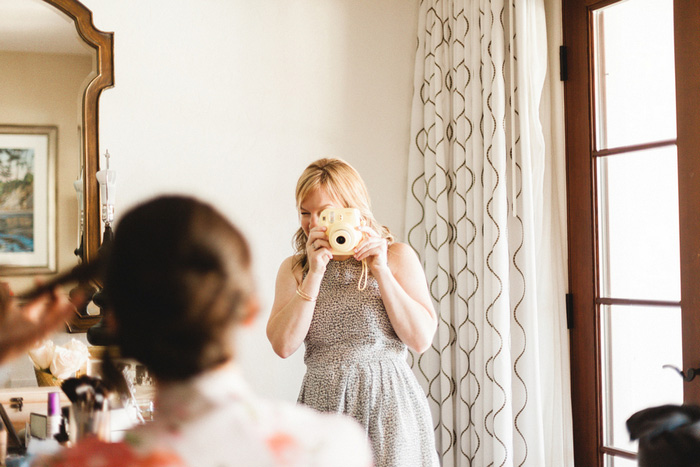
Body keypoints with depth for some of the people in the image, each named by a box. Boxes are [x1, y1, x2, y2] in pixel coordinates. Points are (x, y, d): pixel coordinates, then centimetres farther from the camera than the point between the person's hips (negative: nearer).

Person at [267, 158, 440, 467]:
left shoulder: (397, 256, 3)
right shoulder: (294, 269, 8)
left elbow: (422, 339, -5)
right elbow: (283, 345, -6)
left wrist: (380, 271, -9)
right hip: (323, 405, 1)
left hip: (388, 406, -1)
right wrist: (315, 273, -10)